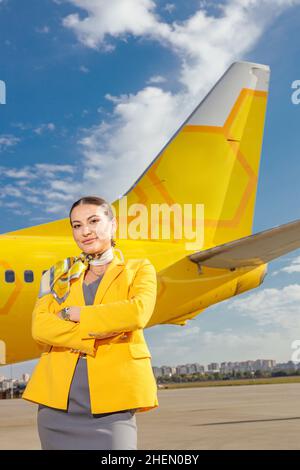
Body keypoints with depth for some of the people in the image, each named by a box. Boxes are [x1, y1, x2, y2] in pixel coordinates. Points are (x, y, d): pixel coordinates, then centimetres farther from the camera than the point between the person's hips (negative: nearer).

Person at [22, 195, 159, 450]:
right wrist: (94, 337, -13)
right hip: (58, 395, 3)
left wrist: (73, 313, -6)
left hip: (112, 394, -2)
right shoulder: (58, 274, 16)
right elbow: (40, 326, -1)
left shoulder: (139, 269, 10)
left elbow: (139, 313, -11)